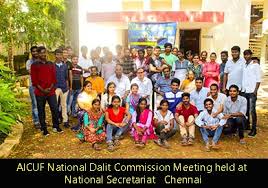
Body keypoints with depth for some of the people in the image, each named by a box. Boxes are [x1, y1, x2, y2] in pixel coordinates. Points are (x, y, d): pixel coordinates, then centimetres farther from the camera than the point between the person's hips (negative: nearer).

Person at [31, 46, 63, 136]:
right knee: (41, 111, 6)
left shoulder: (51, 64, 9)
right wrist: (42, 90, -12)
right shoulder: (34, 65, 0)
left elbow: (54, 78, 7)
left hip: (51, 91, 2)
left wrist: (50, 88, -8)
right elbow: (34, 80, -4)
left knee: (55, 109, 2)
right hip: (39, 92, -2)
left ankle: (56, 127, 17)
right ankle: (44, 129, 18)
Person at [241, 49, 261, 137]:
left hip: (252, 92, -4)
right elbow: (241, 78, 13)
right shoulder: (243, 66, 12)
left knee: (252, 110, -4)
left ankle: (254, 129, 2)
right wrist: (241, 88, 4)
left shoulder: (255, 65, 0)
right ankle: (247, 125, 22)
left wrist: (255, 90, -11)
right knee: (245, 109, 10)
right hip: (244, 91, 5)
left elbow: (258, 79, -4)